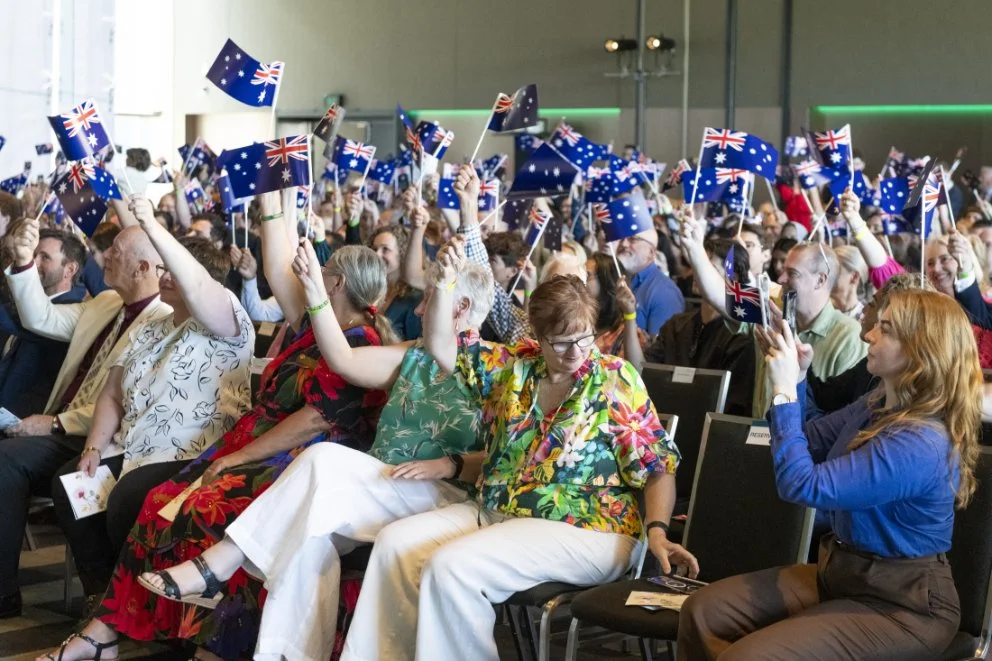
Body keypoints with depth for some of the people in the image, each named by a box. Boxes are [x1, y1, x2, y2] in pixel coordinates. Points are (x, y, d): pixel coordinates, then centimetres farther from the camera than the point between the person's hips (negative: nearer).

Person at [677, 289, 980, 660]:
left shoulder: (919, 444, -26)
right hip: (843, 571, 9)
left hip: (901, 606, -9)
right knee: (702, 612, -3)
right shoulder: (877, 407, 4)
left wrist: (784, 392, -19)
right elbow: (804, 446, 18)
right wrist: (794, 381, 2)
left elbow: (802, 485, -27)